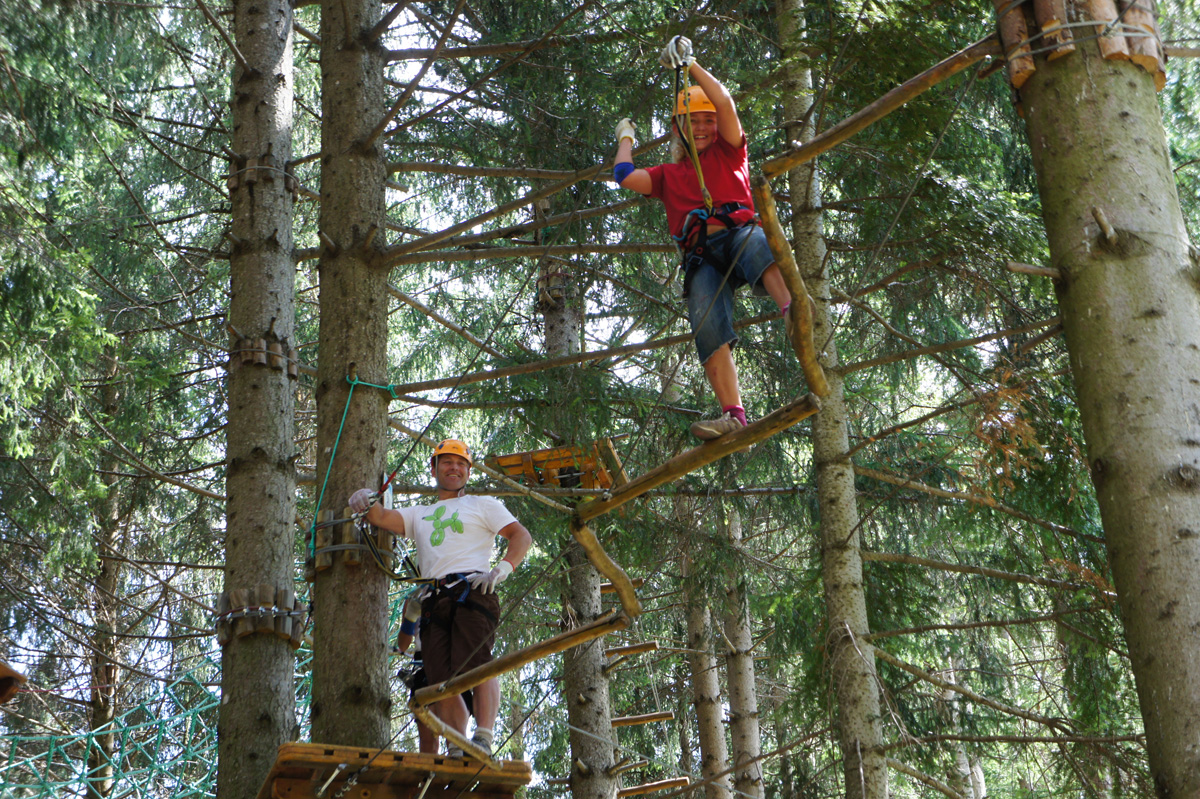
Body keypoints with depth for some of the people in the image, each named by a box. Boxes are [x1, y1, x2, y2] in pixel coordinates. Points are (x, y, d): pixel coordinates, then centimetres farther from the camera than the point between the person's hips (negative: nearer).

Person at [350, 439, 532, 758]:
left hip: (472, 590, -4)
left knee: (476, 663, -24)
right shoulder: (419, 515, 32)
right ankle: (455, 750, -9)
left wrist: (501, 569, -7)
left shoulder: (483, 505, 21)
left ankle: (483, 738, -31)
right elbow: (382, 518, 16)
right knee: (441, 677, -8)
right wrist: (365, 503, -8)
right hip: (434, 599, 4)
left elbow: (522, 536, 11)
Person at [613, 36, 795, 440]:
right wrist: (626, 138, 35)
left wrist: (690, 64, 10)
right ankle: (733, 415, -37)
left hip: (738, 233, -2)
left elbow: (724, 102, 8)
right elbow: (625, 177, 17)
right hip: (701, 257, 2)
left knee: (756, 243, -40)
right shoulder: (668, 174, 33)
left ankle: (794, 314, -64)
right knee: (708, 325, -26)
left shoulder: (728, 154, 24)